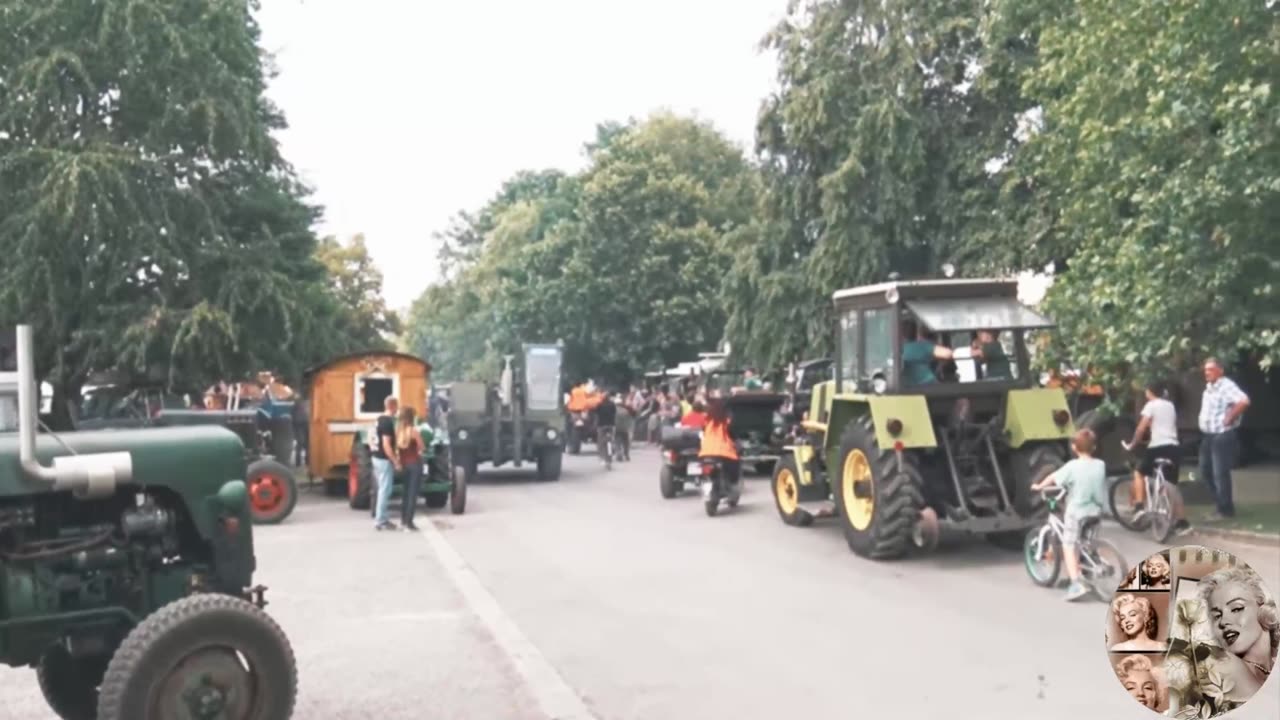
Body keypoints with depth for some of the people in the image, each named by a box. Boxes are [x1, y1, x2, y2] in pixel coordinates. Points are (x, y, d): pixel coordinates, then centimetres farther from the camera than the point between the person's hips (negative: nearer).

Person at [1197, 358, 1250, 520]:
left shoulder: (1227, 386, -17)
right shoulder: (1209, 387, 12)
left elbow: (1244, 401, -33)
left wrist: (1230, 418, -24)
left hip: (1222, 436, -10)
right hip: (1207, 435, 10)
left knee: (1220, 473, -4)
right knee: (1205, 471, 14)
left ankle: (1225, 510, 7)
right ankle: (1222, 502, 27)